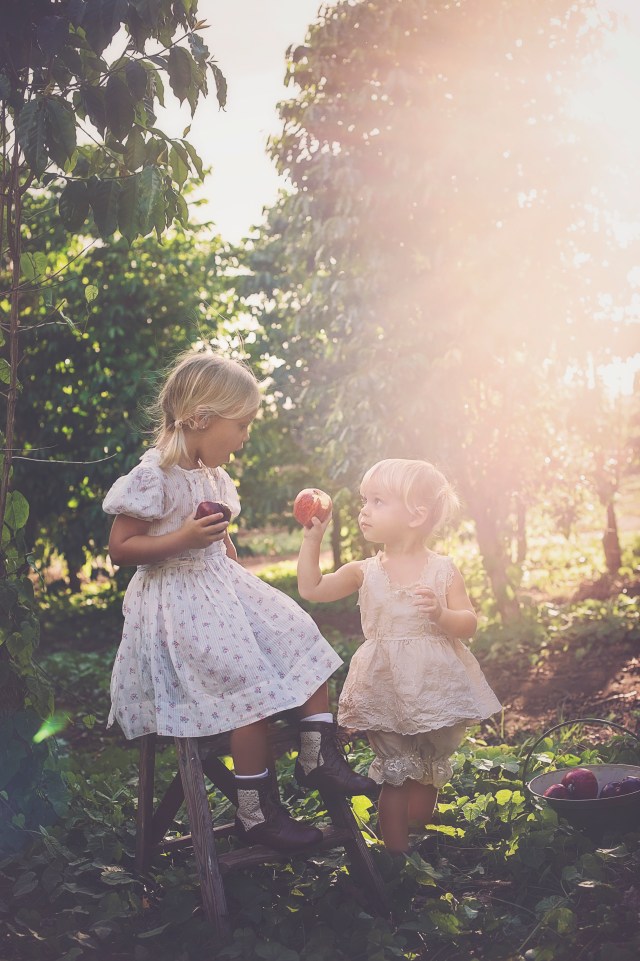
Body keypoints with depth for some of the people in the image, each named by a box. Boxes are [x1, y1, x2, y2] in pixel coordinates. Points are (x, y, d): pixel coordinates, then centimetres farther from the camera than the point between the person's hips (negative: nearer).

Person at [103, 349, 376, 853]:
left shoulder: (214, 478, 11)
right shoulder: (153, 477, -16)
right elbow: (120, 548, -17)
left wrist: (242, 580, 11)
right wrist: (182, 538, -27)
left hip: (223, 590, 9)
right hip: (179, 605, -9)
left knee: (301, 638, -1)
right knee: (254, 685, -16)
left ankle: (318, 756, 6)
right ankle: (257, 813, -3)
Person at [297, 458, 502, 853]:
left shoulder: (443, 570, -6)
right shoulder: (365, 572, 0)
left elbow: (469, 624, -6)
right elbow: (311, 588, 1)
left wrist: (441, 614, -26)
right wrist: (312, 538, -5)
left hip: (434, 685, 0)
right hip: (386, 691, 0)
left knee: (429, 774, 14)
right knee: (397, 775, 1)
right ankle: (397, 853, 11)